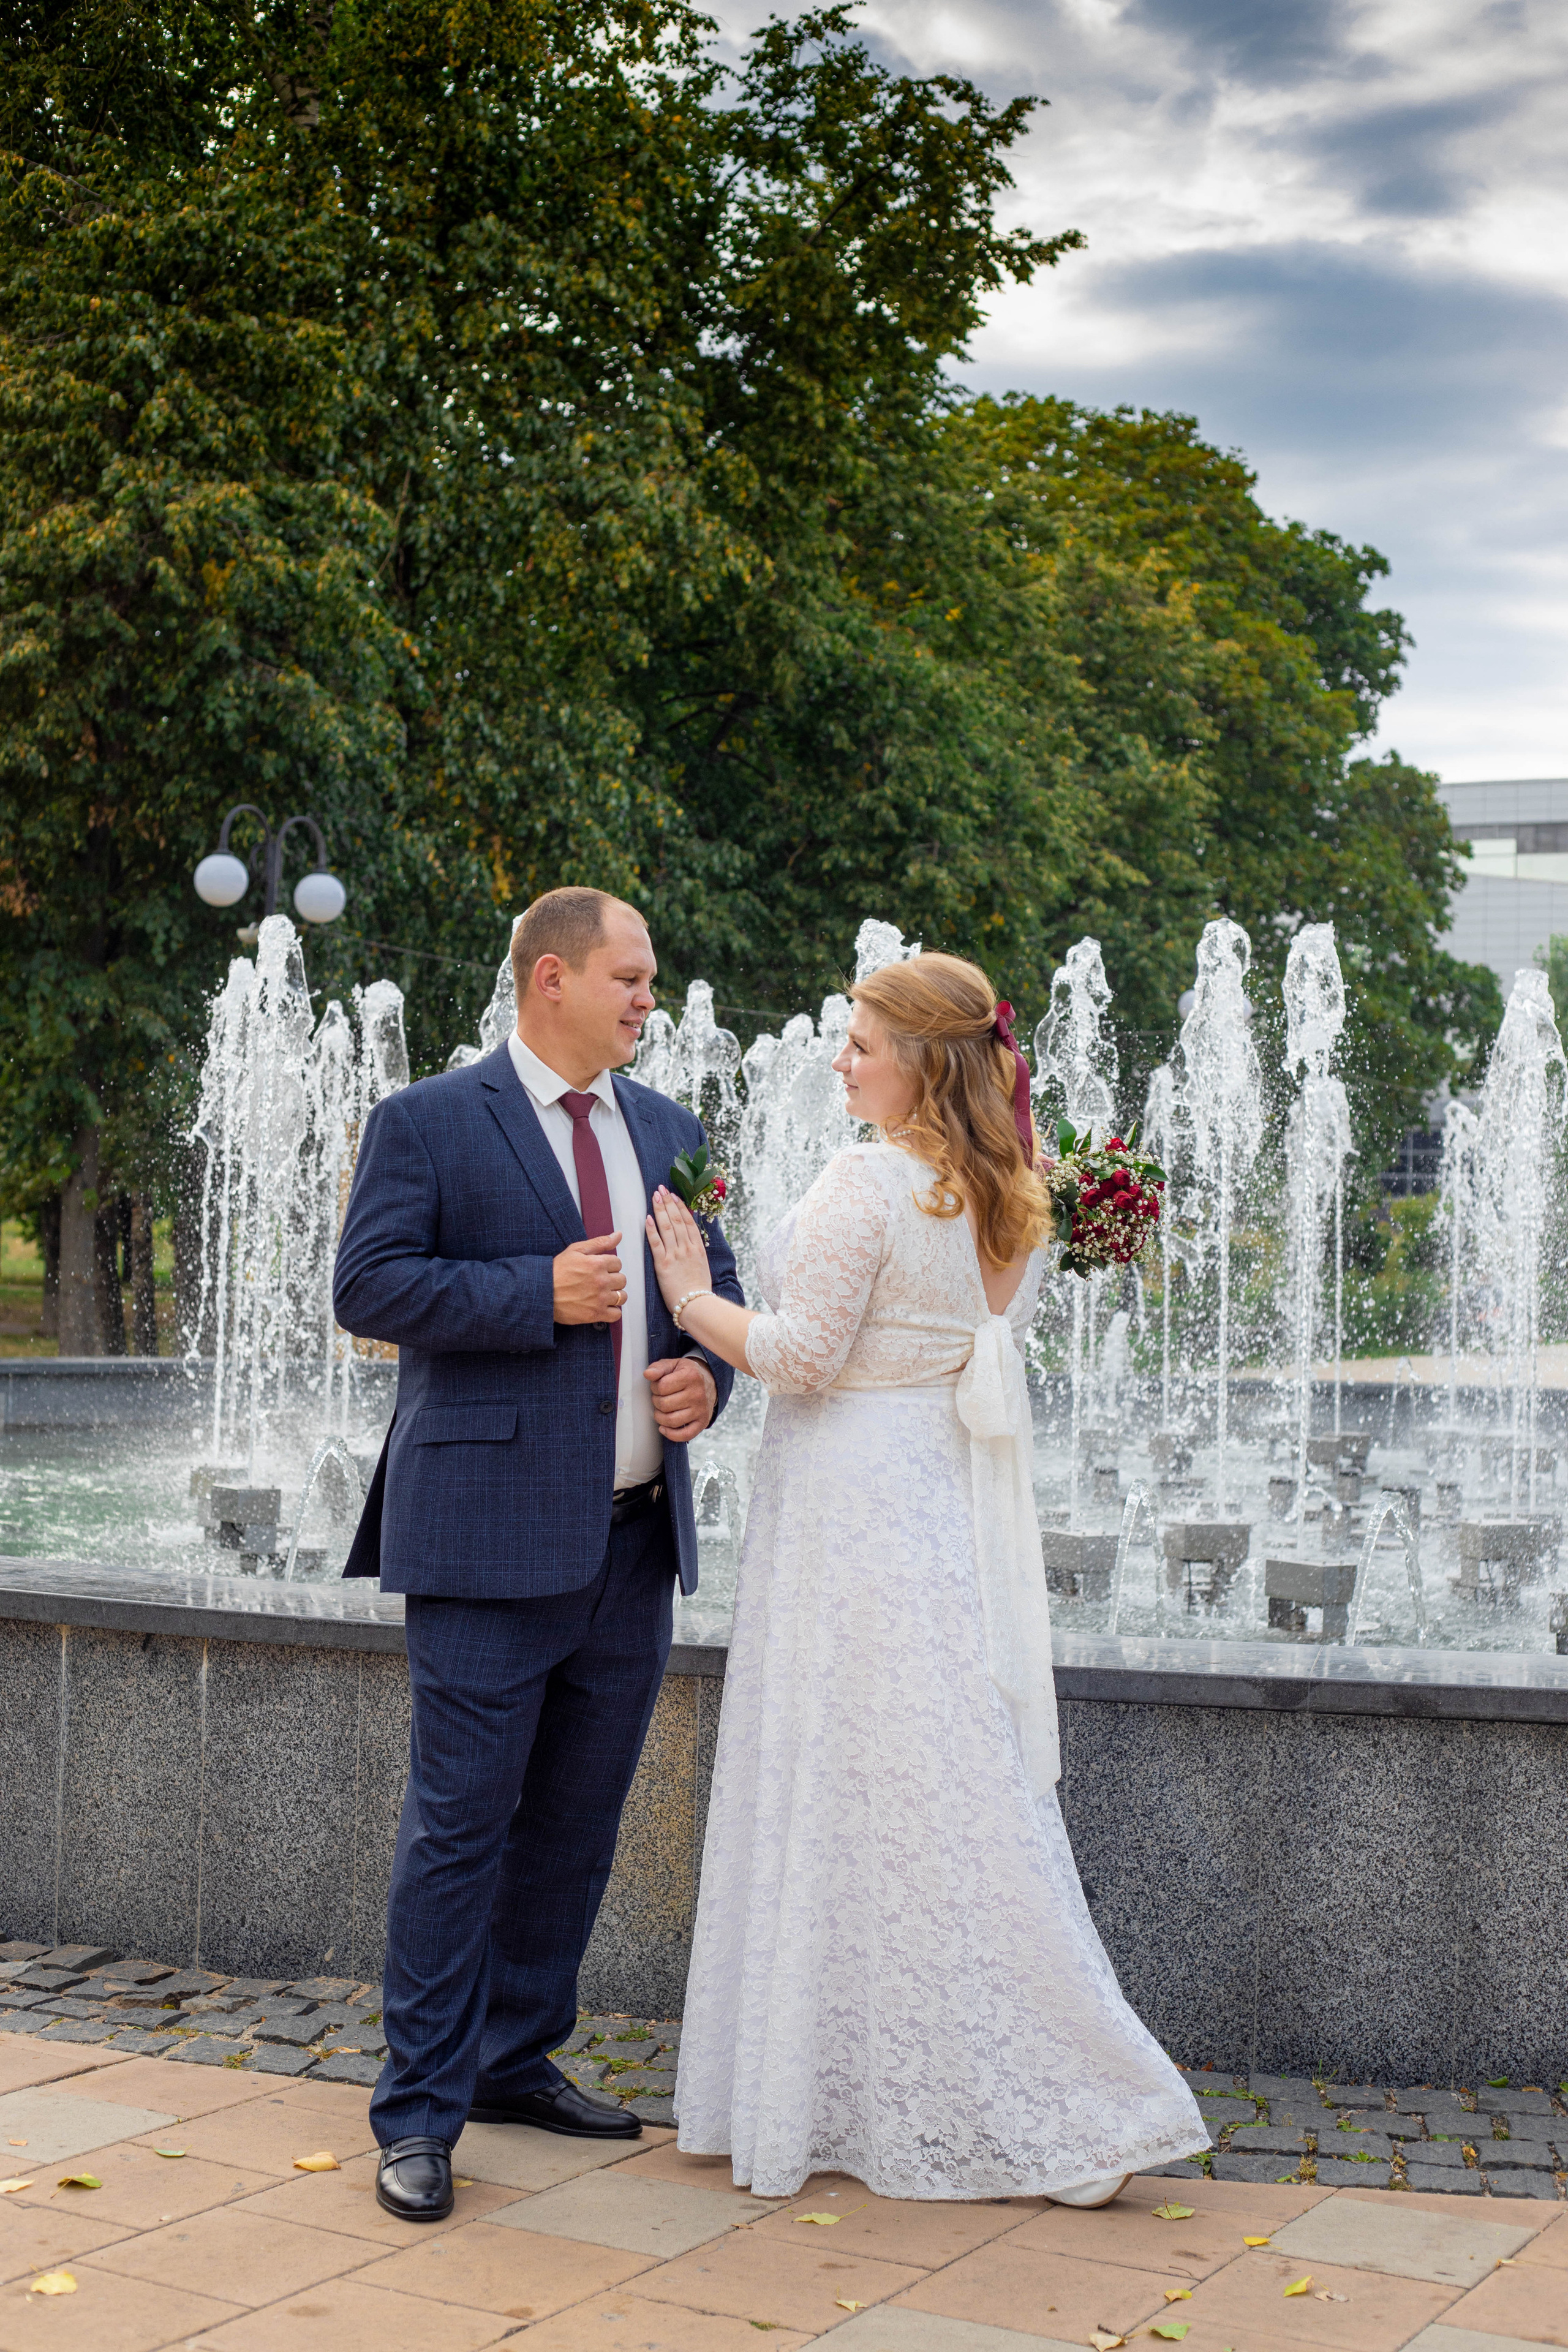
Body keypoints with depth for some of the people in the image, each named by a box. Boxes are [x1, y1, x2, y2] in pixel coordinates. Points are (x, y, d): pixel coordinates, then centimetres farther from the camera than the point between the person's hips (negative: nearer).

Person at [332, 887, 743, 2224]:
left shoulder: (669, 1131, 15)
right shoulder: (428, 1123, -3)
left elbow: (716, 1285, 21)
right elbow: (368, 1285, -10)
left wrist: (706, 1376, 0)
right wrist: (538, 1293, -18)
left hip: (635, 1537, 6)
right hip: (493, 1536, -6)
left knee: (577, 1820, 14)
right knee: (461, 1824, -3)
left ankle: (519, 2061, 30)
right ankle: (421, 2114, 7)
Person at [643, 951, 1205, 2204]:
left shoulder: (865, 1181, -16)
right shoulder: (1012, 1194, 9)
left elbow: (800, 1356, -16)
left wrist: (693, 1296, -3)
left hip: (857, 1506, -8)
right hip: (952, 1498, 9)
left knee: (850, 1792, 1)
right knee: (955, 1790, 13)